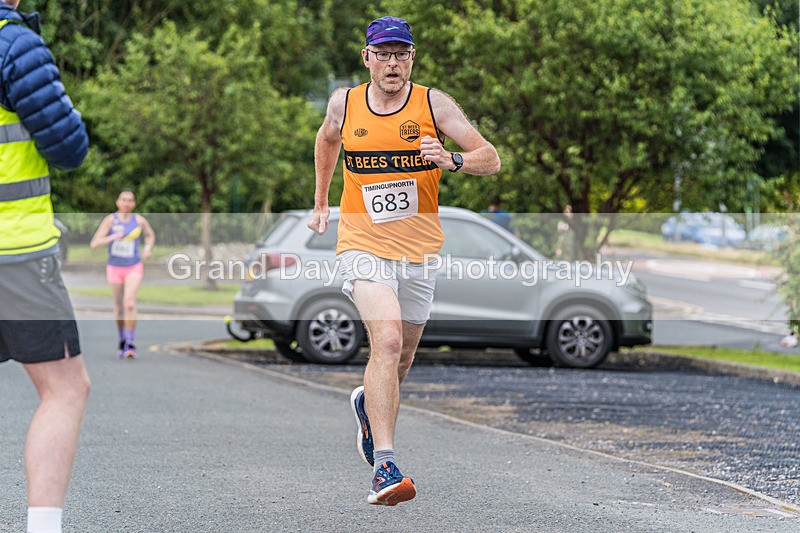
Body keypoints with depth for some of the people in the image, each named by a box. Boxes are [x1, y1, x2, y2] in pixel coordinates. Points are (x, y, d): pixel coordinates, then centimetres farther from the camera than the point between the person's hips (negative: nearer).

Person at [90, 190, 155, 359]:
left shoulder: (139, 220, -3)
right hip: (115, 268, 1)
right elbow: (94, 243, -16)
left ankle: (130, 344, -15)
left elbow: (150, 235, 18)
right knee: (119, 306, 11)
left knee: (130, 304, -17)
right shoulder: (110, 220, -9)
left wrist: (148, 248, -1)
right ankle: (122, 341, 30)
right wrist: (114, 237, -27)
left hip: (134, 268, -1)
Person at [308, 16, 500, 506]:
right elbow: (327, 140, 24)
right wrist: (320, 203, 28)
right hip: (364, 244, -2)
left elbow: (492, 159, -10)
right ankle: (385, 466, -29)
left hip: (420, 249, 2)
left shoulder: (433, 104, -5)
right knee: (387, 339, -24)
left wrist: (453, 160, -30)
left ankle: (369, 404, 51)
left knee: (402, 358, 15)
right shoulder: (345, 104, 0)